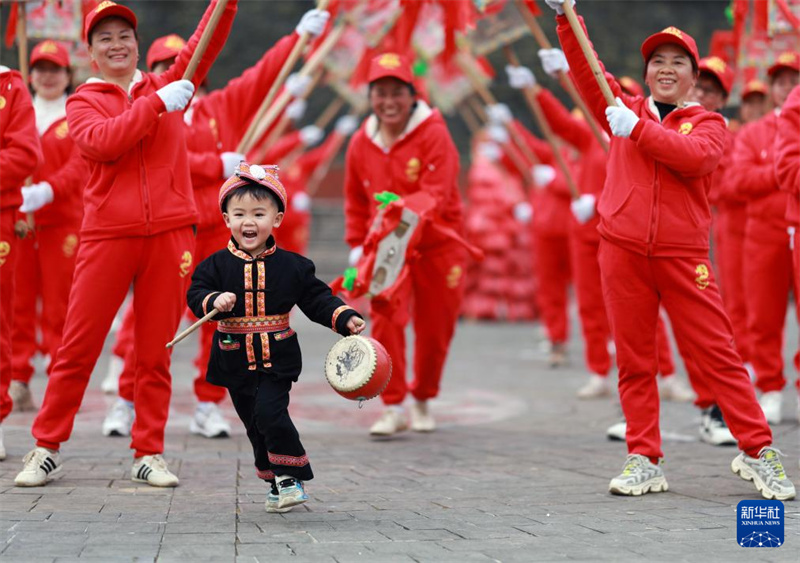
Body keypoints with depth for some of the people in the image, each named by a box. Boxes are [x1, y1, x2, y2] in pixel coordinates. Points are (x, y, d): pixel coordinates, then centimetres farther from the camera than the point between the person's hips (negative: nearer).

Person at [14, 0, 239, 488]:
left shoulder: (168, 87, 14)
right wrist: (157, 104, -14)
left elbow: (207, 43, 3)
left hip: (169, 233, 1)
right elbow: (102, 143, -12)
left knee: (156, 352, 4)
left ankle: (149, 455, 11)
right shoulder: (83, 101, 9)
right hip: (108, 234, -1)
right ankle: (47, 449, 7)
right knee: (78, 346, -1)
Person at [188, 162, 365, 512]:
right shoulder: (216, 265, -2)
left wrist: (345, 318, -12)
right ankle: (277, 483, 25)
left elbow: (317, 299, 2)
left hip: (277, 360, -2)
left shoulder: (292, 266, -1)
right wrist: (214, 301, -30)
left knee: (271, 414, -19)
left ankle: (291, 476, -4)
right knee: (256, 426, 10)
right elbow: (196, 295, -9)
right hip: (235, 362, 2)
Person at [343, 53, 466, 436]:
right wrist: (356, 244, 6)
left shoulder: (433, 134, -13)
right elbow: (355, 200, 12)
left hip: (436, 245, -2)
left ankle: (422, 401, 29)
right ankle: (392, 407, -9)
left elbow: (436, 193, -22)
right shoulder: (361, 143, 1)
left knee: (435, 329, 7)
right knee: (386, 319, -15)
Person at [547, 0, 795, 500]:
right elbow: (587, 73, 6)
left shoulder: (708, 124, 9)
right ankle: (644, 461, 10)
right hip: (623, 251, 2)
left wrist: (638, 129, -14)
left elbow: (695, 157, -13)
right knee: (634, 360, 4)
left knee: (719, 353, -5)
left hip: (683, 256, -2)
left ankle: (758, 452, 1)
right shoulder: (626, 111, 16)